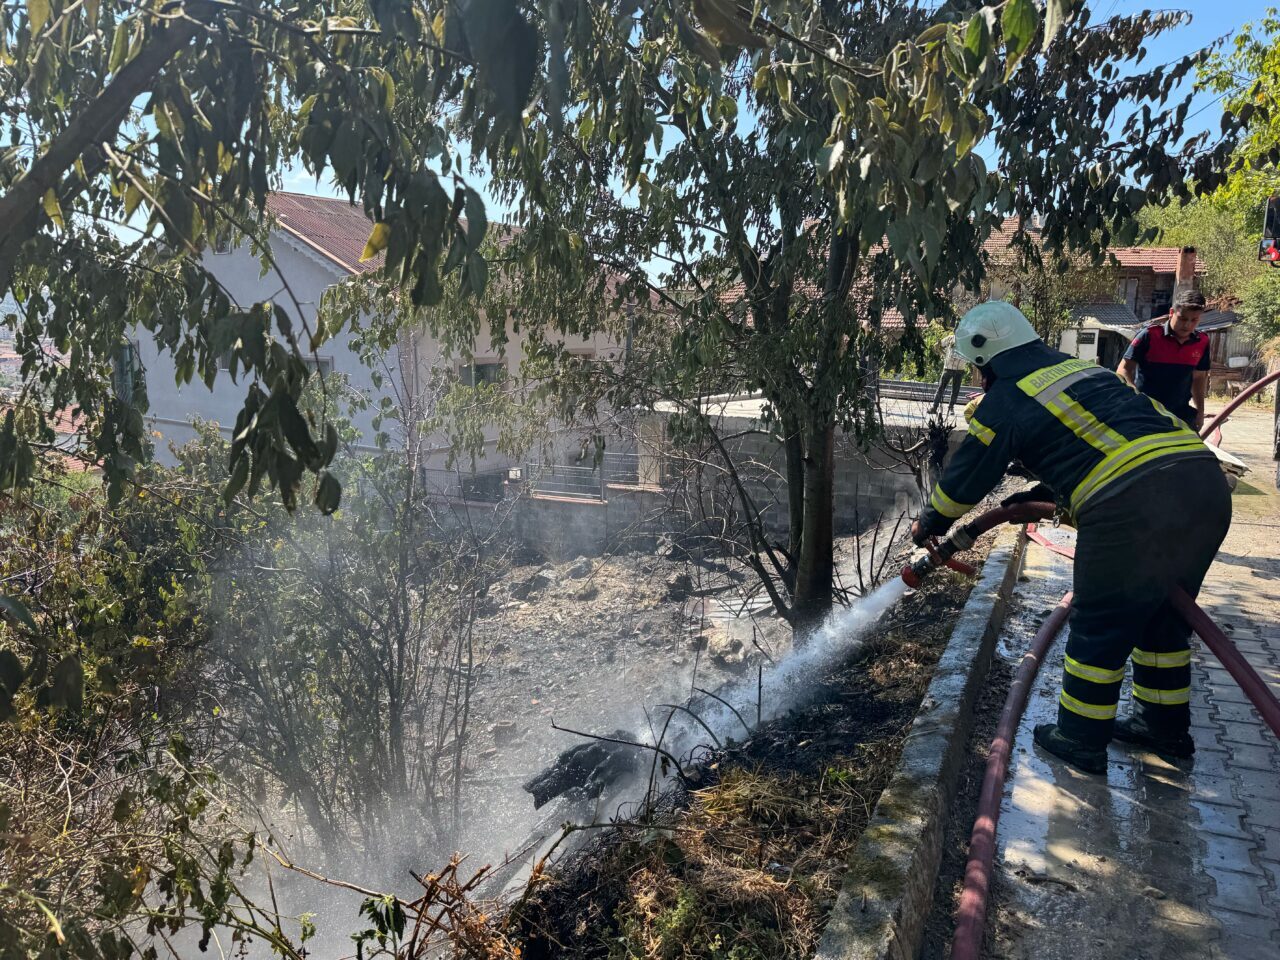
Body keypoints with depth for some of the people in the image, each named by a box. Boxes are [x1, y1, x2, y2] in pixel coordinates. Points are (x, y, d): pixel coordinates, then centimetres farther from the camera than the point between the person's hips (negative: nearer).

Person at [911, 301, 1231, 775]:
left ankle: (1080, 739, 20)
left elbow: (964, 480, 12)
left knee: (1099, 627, 8)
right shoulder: (1086, 368, 27)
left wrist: (929, 524, 29)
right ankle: (1166, 726, 38)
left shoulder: (1006, 401, 4)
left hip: (1133, 504, -8)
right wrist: (1049, 497, 45)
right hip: (1207, 482, 8)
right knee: (1164, 616, 23)